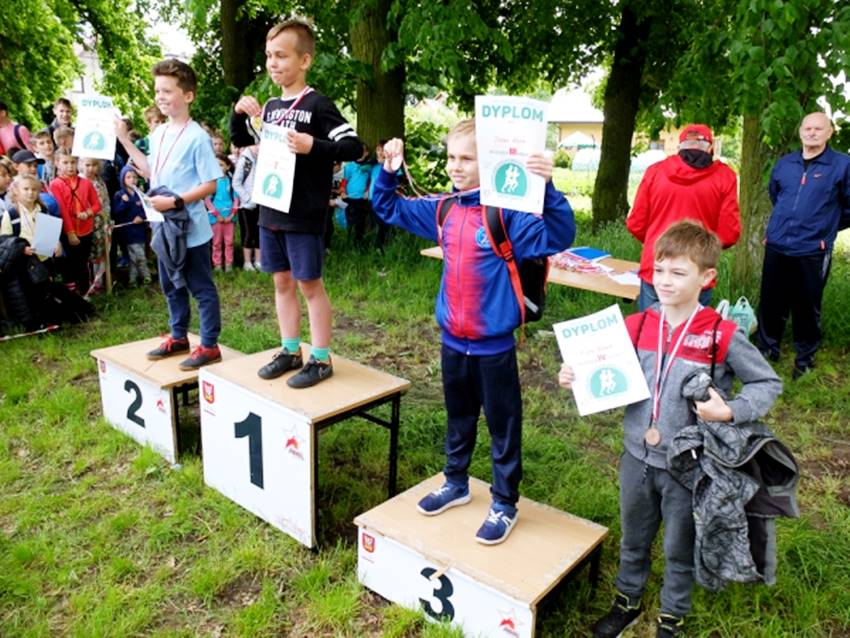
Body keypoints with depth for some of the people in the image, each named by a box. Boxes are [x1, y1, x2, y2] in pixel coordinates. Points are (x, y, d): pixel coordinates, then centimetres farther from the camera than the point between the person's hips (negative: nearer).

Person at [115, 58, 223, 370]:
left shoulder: (197, 137, -15)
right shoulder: (158, 133, 8)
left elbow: (210, 184, -17)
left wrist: (175, 201, -23)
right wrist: (125, 140, 18)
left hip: (191, 229, -8)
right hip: (164, 226, 8)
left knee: (202, 288, 3)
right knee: (171, 286, 19)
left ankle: (209, 346, 13)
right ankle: (178, 338, 34)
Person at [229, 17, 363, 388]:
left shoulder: (316, 105, -9)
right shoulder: (270, 106, 10)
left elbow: (353, 147, -17)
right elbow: (240, 140, 23)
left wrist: (312, 146, -30)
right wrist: (240, 113, 3)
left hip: (303, 216, -7)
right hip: (270, 212, 7)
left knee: (310, 285, 1)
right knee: (282, 282, 13)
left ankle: (321, 359, 13)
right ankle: (290, 351, 26)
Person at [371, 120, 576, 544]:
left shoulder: (508, 214, -17)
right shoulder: (443, 211, 2)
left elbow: (556, 237, -29)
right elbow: (389, 210, 14)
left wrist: (547, 188, -42)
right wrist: (389, 172, -1)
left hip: (493, 345, -6)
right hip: (452, 341, 6)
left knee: (503, 426, 10)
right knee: (458, 419, 24)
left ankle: (505, 505, 27)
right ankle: (455, 484, 43)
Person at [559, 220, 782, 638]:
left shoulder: (722, 336, -16)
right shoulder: (636, 327, -6)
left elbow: (768, 383, -5)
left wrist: (730, 412, -20)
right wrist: (576, 379, -14)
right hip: (637, 456, 3)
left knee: (680, 548, 18)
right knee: (633, 539, 23)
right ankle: (627, 601, 48)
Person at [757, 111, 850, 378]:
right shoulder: (784, 163, 7)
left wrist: (825, 228, 12)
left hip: (813, 251, -3)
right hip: (776, 247, 3)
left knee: (807, 307, 8)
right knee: (771, 303, 11)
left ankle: (805, 357, 25)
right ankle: (767, 349, 28)